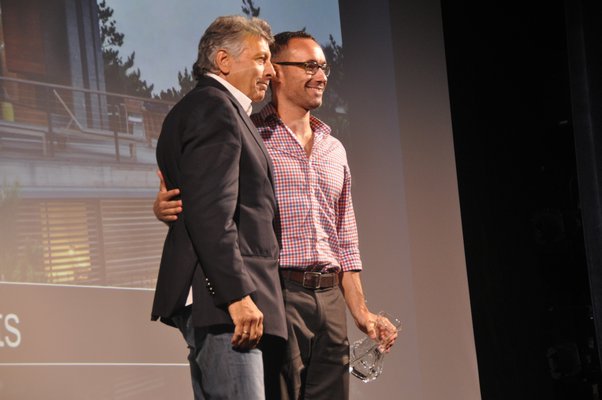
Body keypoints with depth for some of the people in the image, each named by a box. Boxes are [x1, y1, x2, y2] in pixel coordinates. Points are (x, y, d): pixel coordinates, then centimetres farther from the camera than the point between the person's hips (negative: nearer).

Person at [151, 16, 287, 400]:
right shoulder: (215, 108, -10)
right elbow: (210, 211, -20)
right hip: (219, 296, -11)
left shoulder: (197, 107, 23)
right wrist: (238, 294, -22)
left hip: (213, 296, 11)